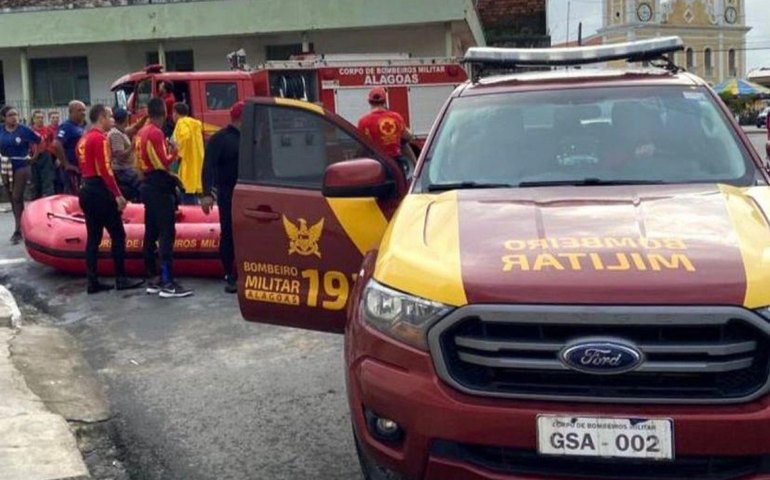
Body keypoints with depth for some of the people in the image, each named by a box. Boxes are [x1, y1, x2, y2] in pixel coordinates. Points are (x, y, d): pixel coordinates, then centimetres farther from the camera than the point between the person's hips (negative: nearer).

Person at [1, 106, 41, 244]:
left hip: (21, 167, -4)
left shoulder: (24, 129, -6)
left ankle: (18, 231, -9)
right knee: (12, 198, 9)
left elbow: (39, 141, 2)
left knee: (17, 198, -10)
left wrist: (34, 156, 1)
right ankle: (21, 226, 21)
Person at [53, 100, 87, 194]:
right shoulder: (66, 126, -13)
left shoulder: (81, 127, 14)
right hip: (71, 169, -9)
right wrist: (66, 164, -21)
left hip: (81, 168, 9)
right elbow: (56, 145, -26)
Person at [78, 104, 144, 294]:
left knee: (93, 237, 9)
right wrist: (117, 195, -18)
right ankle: (121, 279, -1)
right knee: (118, 235, -3)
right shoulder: (99, 138, -12)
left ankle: (93, 282, 10)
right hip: (100, 191, -9)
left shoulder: (84, 140, 16)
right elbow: (105, 169, -19)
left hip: (87, 190, 10)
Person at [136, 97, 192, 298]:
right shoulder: (156, 133, -15)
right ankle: (167, 283, -12)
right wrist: (174, 152, -2)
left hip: (148, 185, 10)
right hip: (160, 187, -10)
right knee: (166, 234, -10)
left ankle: (153, 279, 17)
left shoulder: (142, 132, 12)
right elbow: (164, 163, -17)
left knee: (151, 233, 11)